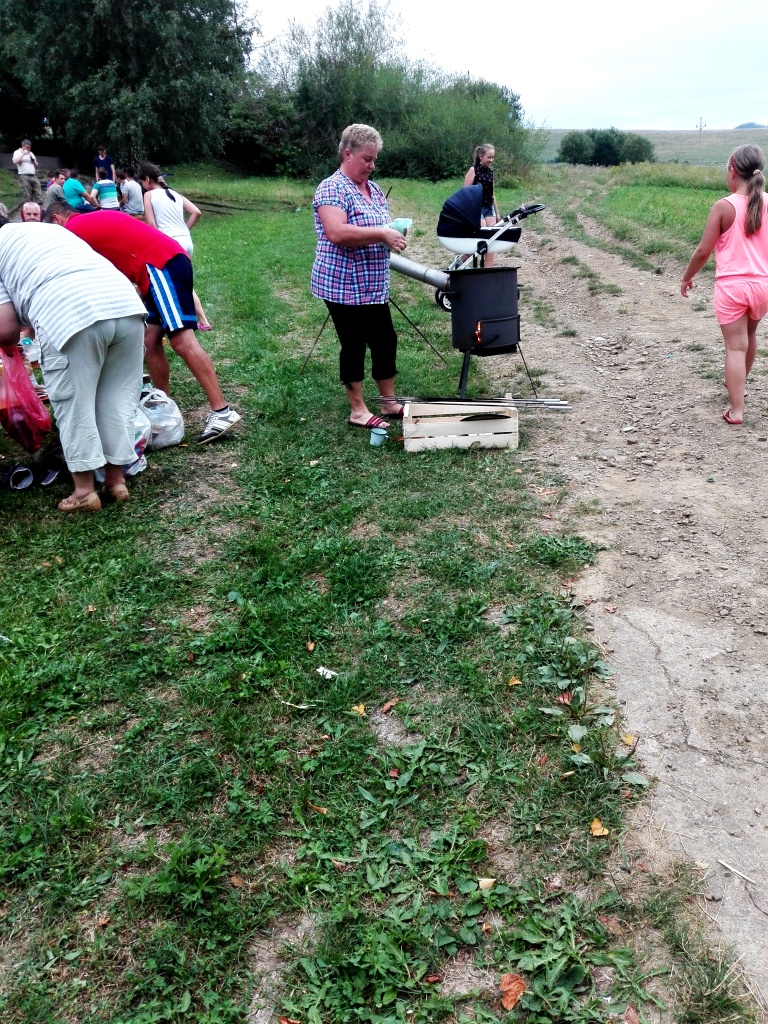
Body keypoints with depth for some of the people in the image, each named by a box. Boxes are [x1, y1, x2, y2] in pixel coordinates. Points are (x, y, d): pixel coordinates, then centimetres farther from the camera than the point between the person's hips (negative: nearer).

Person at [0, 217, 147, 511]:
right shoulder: (51, 229, 37)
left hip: (70, 317, -6)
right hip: (126, 305, 6)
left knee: (73, 406, 8)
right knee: (117, 399, 15)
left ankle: (84, 491, 15)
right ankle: (116, 481, 24)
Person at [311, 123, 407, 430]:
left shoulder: (374, 190, 14)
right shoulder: (332, 189, -12)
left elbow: (383, 227, 24)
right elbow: (336, 232, -27)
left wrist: (394, 235, 0)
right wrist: (381, 234, -25)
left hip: (373, 286, 8)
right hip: (343, 286, -8)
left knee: (385, 341, 11)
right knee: (354, 345, 0)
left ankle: (389, 402, 25)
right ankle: (358, 411, 11)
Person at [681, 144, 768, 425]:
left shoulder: (723, 206, -12)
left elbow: (703, 251, -10)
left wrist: (687, 277, 6)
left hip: (731, 285, -4)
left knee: (735, 346, -1)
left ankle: (736, 410, -3)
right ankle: (737, 385, 48)